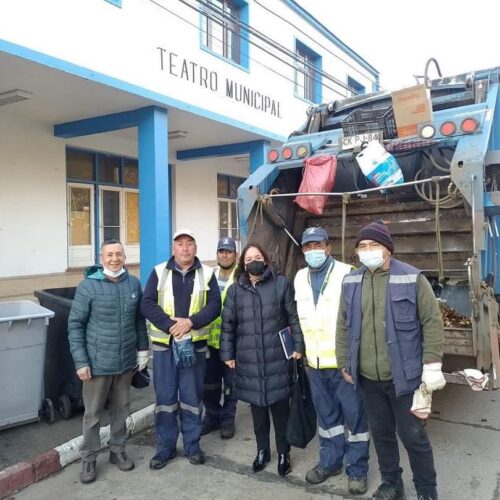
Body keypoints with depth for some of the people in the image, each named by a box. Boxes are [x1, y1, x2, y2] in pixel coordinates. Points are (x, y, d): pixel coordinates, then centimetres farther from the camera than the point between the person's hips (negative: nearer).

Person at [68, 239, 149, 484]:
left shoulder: (134, 284, 0)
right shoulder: (88, 286, -11)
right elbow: (75, 325, -8)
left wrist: (143, 348, 9)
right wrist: (80, 361, -12)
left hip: (126, 361, 3)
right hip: (97, 362, -3)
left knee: (121, 408, 17)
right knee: (93, 412, 10)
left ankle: (118, 450, 35)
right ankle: (88, 458, 27)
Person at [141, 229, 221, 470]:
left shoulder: (207, 273, 4)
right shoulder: (159, 272, 3)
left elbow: (214, 305, -4)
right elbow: (148, 304, -6)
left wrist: (190, 322, -19)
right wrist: (170, 325, -18)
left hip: (195, 344, 0)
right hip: (164, 344, 0)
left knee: (192, 397, 9)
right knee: (165, 397, 7)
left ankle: (192, 445, 24)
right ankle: (165, 447, 21)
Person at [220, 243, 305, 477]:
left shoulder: (281, 284, 0)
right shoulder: (235, 289, 6)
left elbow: (294, 317, 1)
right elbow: (228, 324, 8)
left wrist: (299, 345, -2)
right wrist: (228, 353, 5)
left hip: (277, 358, -2)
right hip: (249, 360, 2)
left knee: (280, 405, 6)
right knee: (257, 406, 12)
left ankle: (283, 453, 24)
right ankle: (262, 450, 31)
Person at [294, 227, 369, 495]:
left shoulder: (347, 273, -12)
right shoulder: (300, 278, 8)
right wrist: (304, 350, 17)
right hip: (315, 362, 5)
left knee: (354, 416, 7)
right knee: (326, 415, 19)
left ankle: (357, 469, 24)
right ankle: (330, 462, 36)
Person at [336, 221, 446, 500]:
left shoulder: (412, 278, -10)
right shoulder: (351, 282, 2)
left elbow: (432, 322, -8)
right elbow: (343, 325, 9)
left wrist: (432, 365, -11)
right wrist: (344, 363, 9)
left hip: (403, 376, -4)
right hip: (368, 377, 4)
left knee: (414, 436, 8)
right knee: (381, 433, 19)